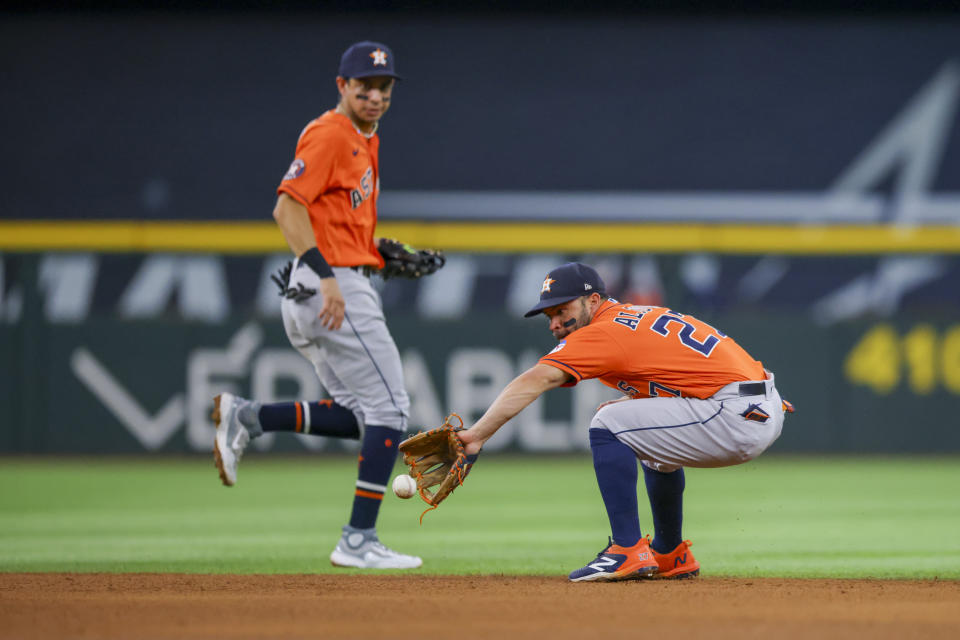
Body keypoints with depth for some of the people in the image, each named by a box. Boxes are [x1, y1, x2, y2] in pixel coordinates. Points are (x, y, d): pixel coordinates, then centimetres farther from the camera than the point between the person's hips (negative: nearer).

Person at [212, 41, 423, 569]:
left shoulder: (365, 140, 19)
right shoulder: (329, 134, -10)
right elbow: (288, 207, -20)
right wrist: (326, 276, -27)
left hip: (337, 285, 10)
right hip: (331, 287, -10)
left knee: (359, 417, 13)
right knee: (388, 410, -7)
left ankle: (249, 418, 6)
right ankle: (359, 541, -6)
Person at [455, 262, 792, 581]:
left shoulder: (603, 331, -7)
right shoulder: (640, 315, 20)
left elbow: (534, 381, -17)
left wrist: (477, 434, -24)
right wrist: (627, 404, 12)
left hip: (738, 416, -10)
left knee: (608, 428, -12)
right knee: (653, 438, 33)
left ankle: (629, 551, -13)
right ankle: (670, 556, 36)